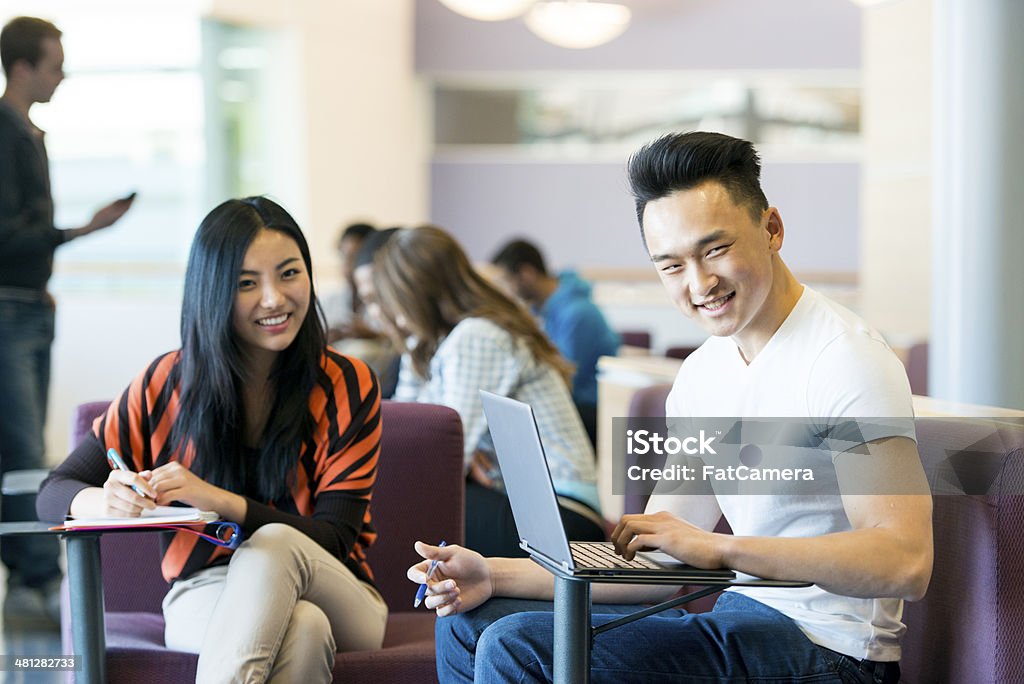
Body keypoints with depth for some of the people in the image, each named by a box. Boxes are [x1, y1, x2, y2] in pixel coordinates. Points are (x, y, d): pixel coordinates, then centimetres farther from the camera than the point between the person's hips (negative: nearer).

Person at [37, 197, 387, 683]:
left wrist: (218, 500, -26)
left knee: (275, 544, -36)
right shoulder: (169, 383, 0)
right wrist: (108, 501, -24)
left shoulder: (348, 386, -3)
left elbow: (336, 538, -9)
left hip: (336, 598, 1)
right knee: (302, 626, -37)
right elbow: (55, 492, 2)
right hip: (205, 595, 0)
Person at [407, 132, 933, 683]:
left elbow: (904, 563, -26)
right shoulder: (702, 373, 11)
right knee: (468, 623, 10)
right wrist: (496, 576, 0)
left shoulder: (844, 359, -16)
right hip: (738, 619, 8)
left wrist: (717, 547, -30)